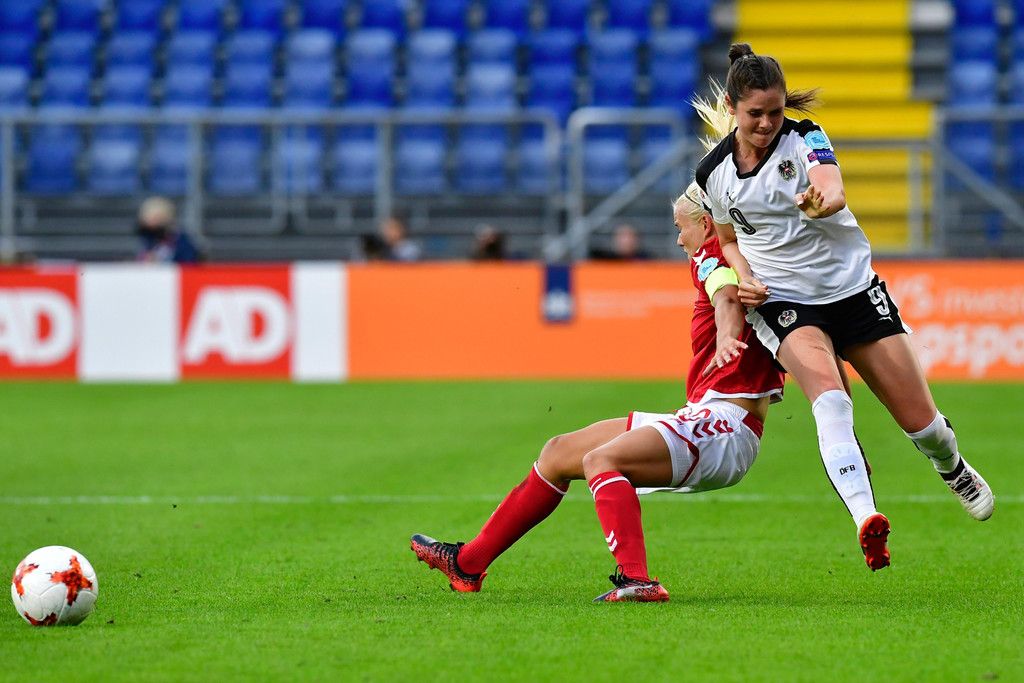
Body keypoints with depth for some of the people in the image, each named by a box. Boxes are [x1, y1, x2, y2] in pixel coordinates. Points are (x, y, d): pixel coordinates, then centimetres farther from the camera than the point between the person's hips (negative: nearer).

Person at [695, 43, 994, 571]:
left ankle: (953, 470, 40)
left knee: (921, 421, 3)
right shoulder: (713, 173, 0)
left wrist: (820, 202, -53)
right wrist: (745, 280, -2)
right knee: (830, 399, -31)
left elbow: (833, 191, -29)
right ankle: (866, 521, -46)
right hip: (783, 302, 0)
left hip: (853, 286, 0)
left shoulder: (804, 138, -8)